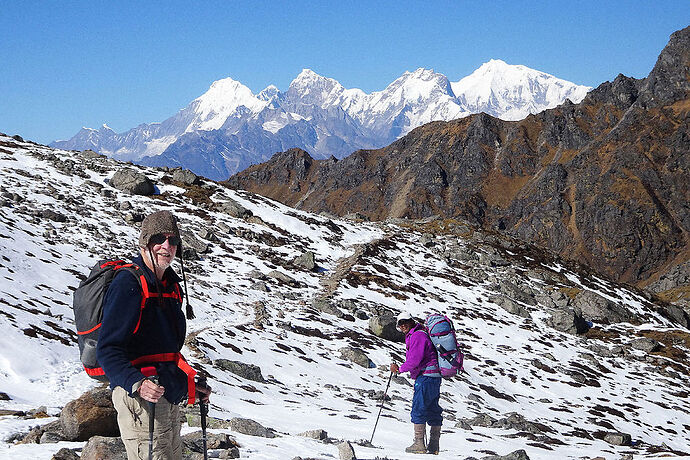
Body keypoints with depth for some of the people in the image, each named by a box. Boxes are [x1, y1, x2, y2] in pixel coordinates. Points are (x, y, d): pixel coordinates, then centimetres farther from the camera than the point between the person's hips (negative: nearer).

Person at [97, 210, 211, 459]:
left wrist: (188, 384, 20)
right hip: (141, 399, -9)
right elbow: (108, 350, -20)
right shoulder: (128, 284, -13)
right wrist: (137, 384, -33)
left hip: (169, 398, 9)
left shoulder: (171, 285, 16)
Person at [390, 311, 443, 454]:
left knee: (418, 409, -9)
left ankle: (419, 444, -10)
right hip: (434, 377, 11)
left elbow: (414, 360, -19)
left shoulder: (417, 336, -11)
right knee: (433, 411, 10)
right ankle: (434, 446, 14)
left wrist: (399, 369, -7)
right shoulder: (412, 336, 22)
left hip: (425, 377, -11)